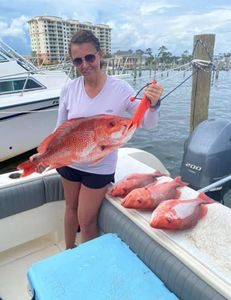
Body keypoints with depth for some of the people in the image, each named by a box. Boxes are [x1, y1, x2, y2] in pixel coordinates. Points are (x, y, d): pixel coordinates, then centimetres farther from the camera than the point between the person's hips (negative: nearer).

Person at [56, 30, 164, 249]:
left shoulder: (119, 88, -17)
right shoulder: (69, 89, -10)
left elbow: (148, 124, -12)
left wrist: (153, 105, -33)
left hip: (100, 167, -3)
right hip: (70, 161, 4)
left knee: (87, 220, 9)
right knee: (70, 208, 24)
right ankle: (68, 250, 52)